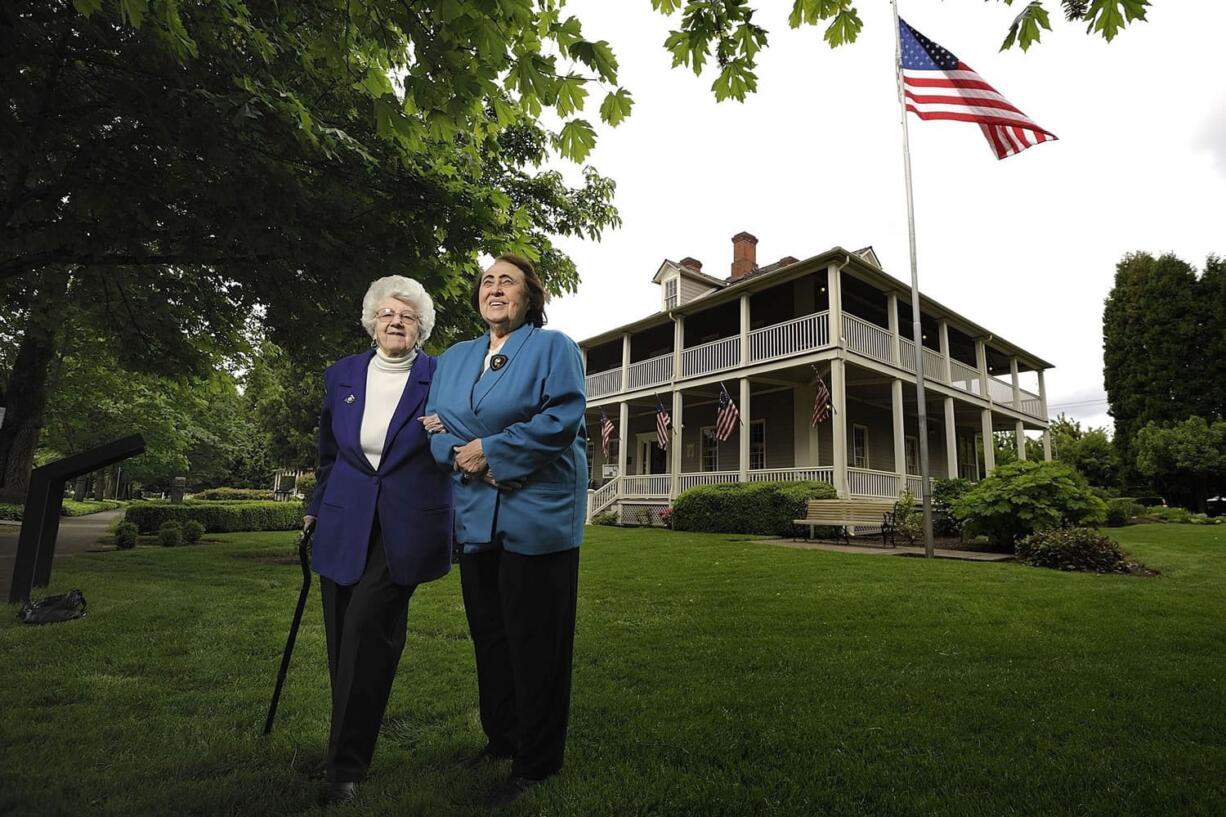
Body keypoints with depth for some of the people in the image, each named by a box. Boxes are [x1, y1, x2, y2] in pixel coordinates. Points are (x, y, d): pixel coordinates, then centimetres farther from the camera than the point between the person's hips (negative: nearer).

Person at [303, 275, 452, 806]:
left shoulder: (440, 378, -1)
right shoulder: (341, 375, 10)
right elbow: (328, 452, 21)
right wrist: (316, 509, 21)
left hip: (406, 529, -4)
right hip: (344, 528, 4)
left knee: (367, 629, -10)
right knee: (344, 640, 9)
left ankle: (346, 766, 6)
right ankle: (354, 739, 31)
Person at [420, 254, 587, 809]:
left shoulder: (554, 347, 0)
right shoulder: (453, 358, 17)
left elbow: (563, 419, -13)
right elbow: (435, 425, 10)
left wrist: (490, 451, -13)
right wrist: (462, 457, -10)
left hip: (538, 516, -6)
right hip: (476, 516, 6)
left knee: (534, 640, 2)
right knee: (488, 634, 16)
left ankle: (535, 763, 19)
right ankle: (501, 738, 35)